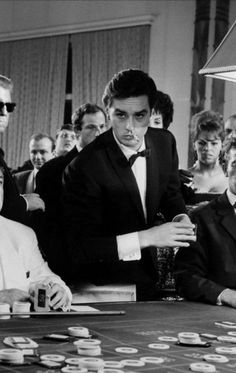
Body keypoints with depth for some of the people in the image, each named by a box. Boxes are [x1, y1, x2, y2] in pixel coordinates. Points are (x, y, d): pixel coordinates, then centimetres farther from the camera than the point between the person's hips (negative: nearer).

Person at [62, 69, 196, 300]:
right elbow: (79, 250, -25)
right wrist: (146, 237, -31)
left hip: (148, 277, 5)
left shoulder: (164, 142, -3)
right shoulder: (84, 168, -23)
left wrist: (181, 219, -8)